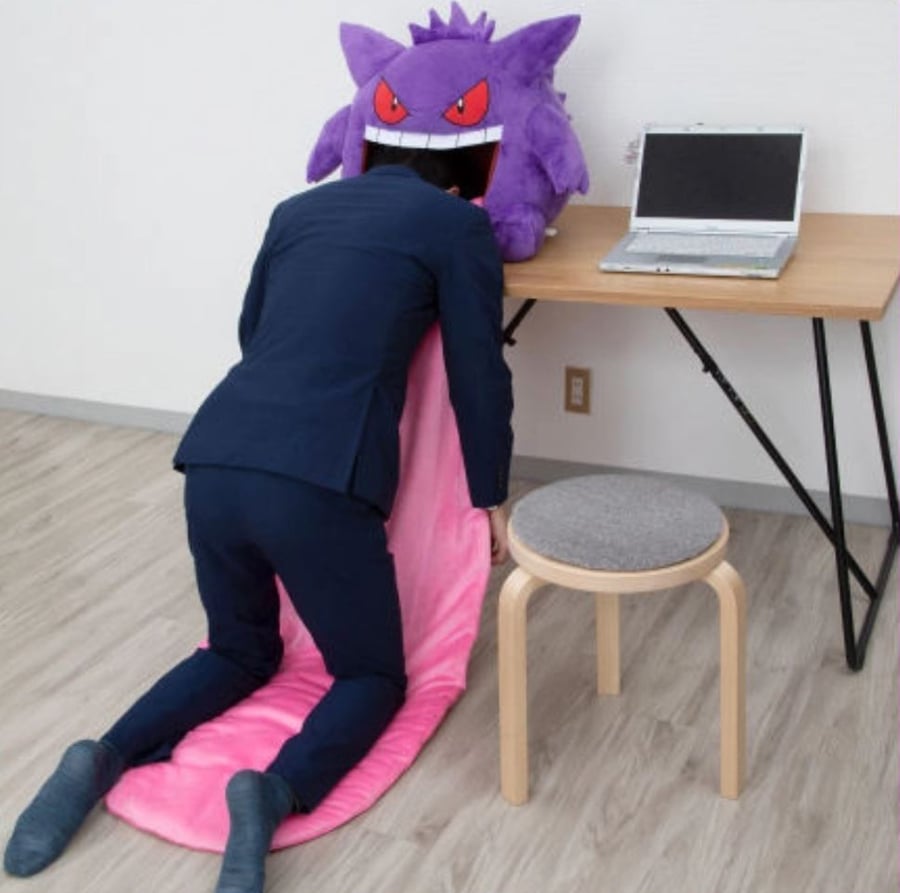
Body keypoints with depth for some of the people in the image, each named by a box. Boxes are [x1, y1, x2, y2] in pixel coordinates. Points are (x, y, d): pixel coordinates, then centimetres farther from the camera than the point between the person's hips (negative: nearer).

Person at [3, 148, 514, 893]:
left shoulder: (296, 210, 24)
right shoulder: (456, 221, 10)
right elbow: (478, 373, 11)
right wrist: (491, 500, 24)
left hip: (213, 461, 6)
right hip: (318, 482, -5)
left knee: (242, 650, 28)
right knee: (374, 676, 16)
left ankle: (106, 758, 4)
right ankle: (275, 793, -13)